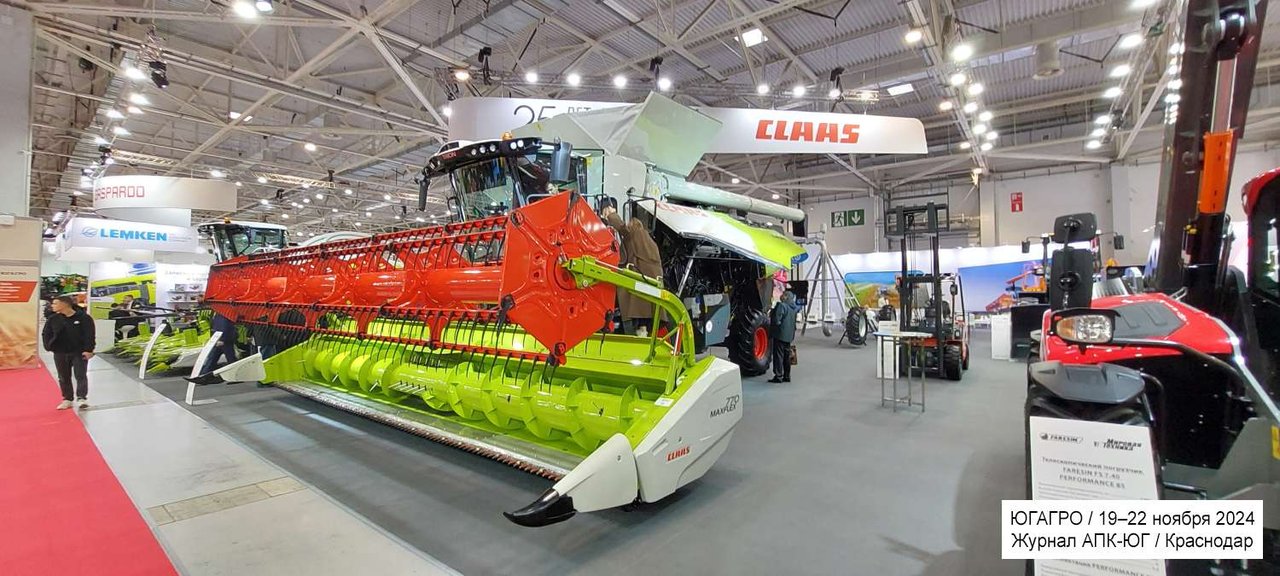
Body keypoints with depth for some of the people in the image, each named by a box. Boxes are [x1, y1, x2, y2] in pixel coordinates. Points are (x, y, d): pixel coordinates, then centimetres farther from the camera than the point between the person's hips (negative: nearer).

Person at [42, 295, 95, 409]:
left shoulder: (83, 318, -11)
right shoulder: (53, 319, 2)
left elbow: (90, 335, -12)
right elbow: (46, 334, 10)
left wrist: (88, 350, -17)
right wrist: (49, 346, -3)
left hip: (79, 353, -5)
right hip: (60, 353, 5)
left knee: (81, 376, -4)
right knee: (63, 378, 11)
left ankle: (82, 398, -4)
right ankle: (67, 399, 19)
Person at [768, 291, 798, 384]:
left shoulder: (781, 305, -16)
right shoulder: (793, 308, 11)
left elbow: (776, 320, -21)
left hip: (780, 334, -8)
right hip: (789, 335, 8)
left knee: (778, 356, -3)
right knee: (787, 356, 14)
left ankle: (778, 377, -1)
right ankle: (787, 376, 20)